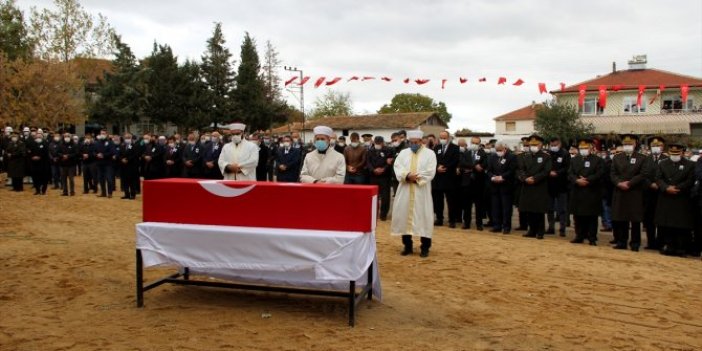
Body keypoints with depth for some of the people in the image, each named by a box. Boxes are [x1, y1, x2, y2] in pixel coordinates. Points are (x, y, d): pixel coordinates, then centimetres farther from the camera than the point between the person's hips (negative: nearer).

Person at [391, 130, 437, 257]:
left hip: (421, 192, -3)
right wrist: (407, 176, -20)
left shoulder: (429, 153, 1)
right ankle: (407, 246, 16)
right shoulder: (403, 153, 10)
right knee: (404, 216, 5)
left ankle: (425, 247, 8)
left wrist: (416, 178, -15)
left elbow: (430, 172, -9)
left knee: (423, 217, -1)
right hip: (405, 191, 3)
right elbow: (397, 167, -3)